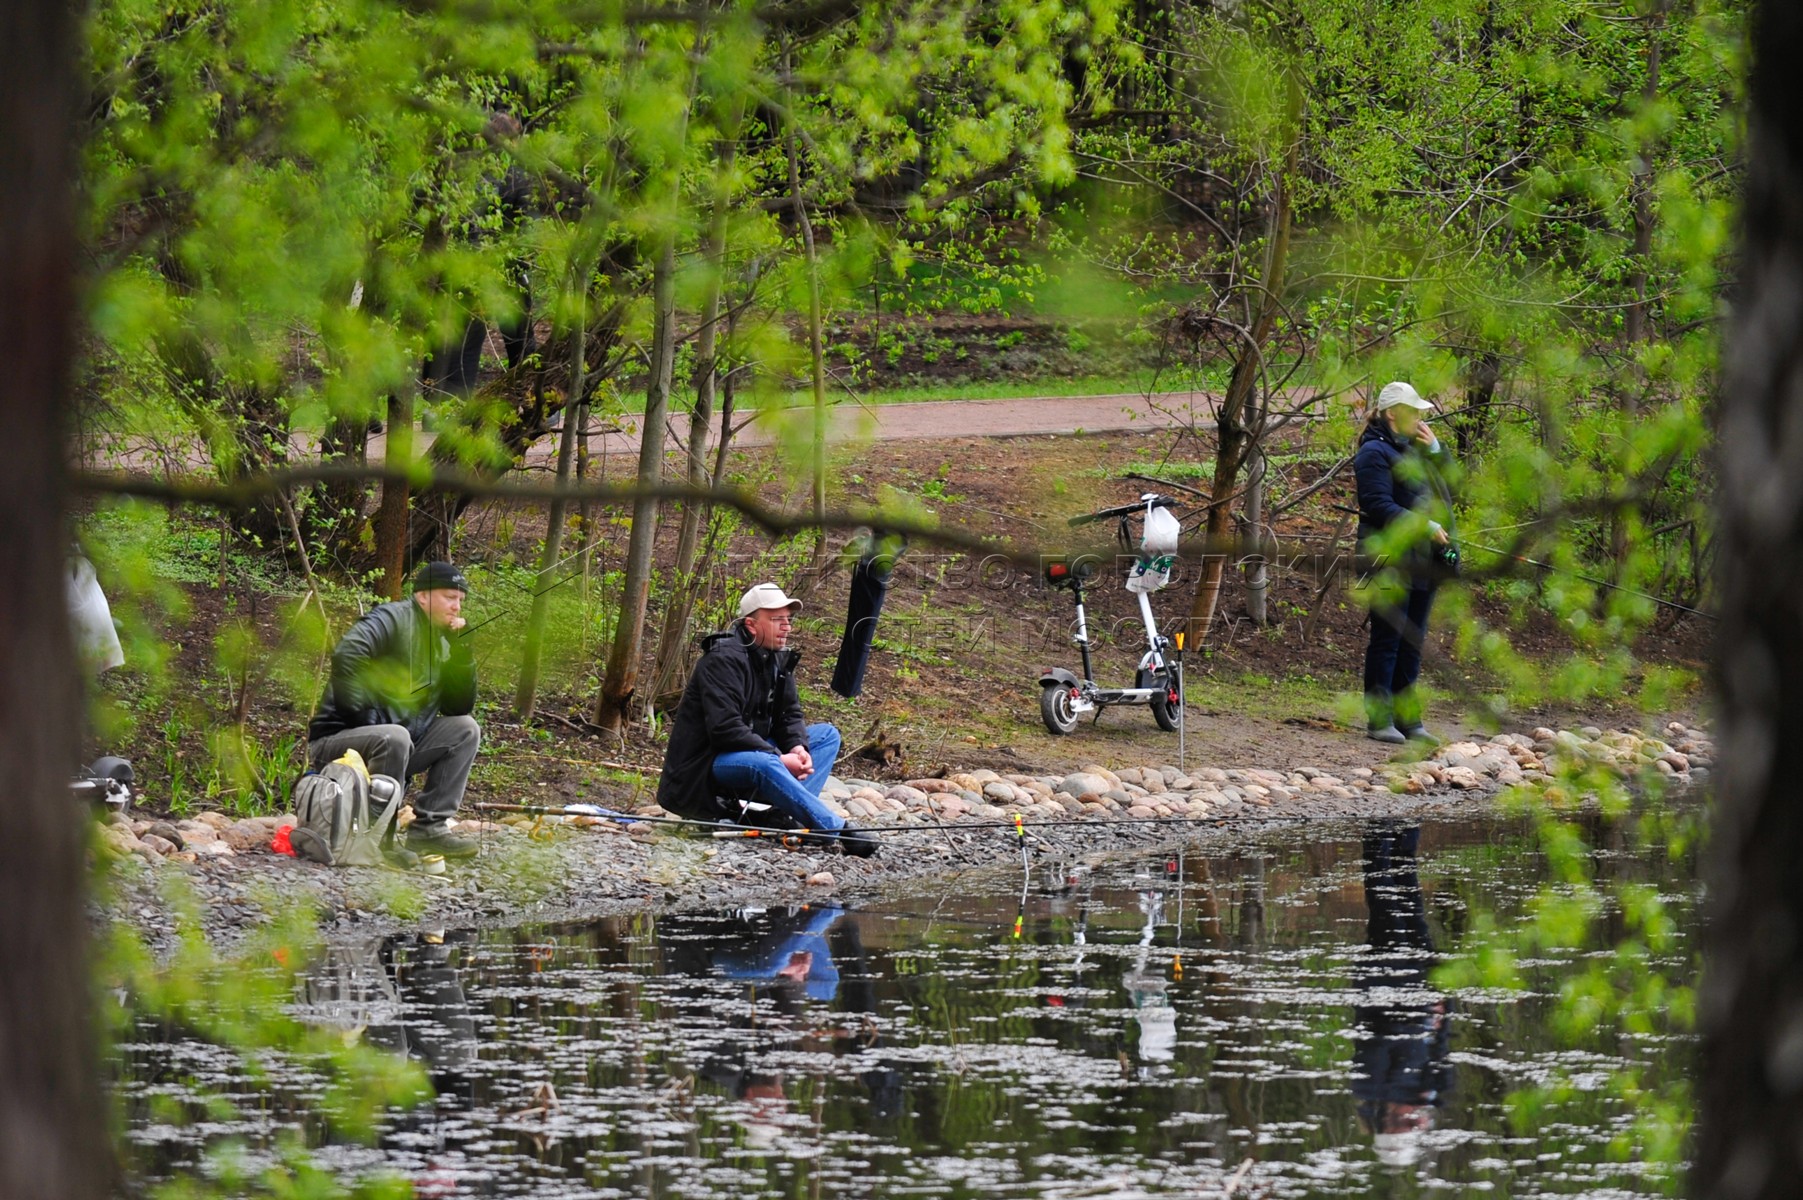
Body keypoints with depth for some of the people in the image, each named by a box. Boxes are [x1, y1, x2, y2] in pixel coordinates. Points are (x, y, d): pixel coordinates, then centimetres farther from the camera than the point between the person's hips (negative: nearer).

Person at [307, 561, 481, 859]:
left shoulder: (441, 644, 16)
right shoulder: (393, 619, -10)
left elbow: (460, 707, 12)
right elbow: (346, 656, -28)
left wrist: (461, 651, 1)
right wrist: (361, 715, -27)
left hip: (398, 741, 9)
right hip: (337, 740, -9)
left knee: (465, 728, 2)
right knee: (394, 738, -37)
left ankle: (429, 829, -5)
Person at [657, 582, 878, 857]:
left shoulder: (779, 659, 10)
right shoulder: (723, 660, -19)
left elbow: (789, 714, 12)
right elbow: (725, 729, -28)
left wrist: (798, 747, -12)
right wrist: (780, 758, -27)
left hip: (753, 751, 10)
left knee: (828, 735, 1)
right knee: (763, 763, -40)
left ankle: (791, 815, -22)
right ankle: (839, 832, -40)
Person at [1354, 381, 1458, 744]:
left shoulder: (1412, 451, 19)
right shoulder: (1375, 452, -8)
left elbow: (1450, 487, 19)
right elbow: (1379, 506, -17)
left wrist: (1436, 450, 7)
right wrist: (1425, 526, -20)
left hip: (1421, 561, 9)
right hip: (1391, 560, -9)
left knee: (1412, 643, 10)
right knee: (1387, 640, -6)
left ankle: (1407, 717, 15)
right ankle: (1379, 719, -3)